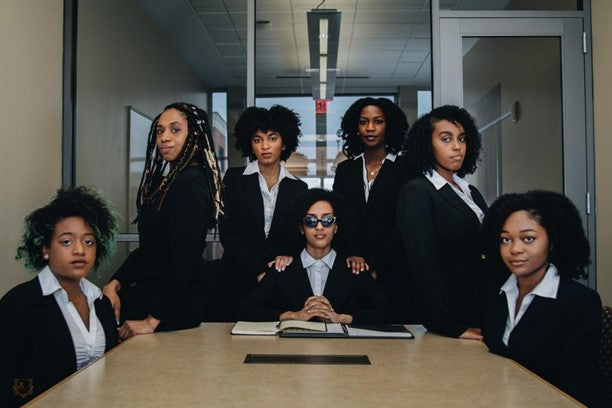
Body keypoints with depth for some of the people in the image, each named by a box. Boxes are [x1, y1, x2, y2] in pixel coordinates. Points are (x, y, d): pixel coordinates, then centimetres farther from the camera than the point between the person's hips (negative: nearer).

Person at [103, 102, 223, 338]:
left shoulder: (190, 183, -16)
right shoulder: (169, 180, 14)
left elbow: (184, 260, -20)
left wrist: (153, 320, -17)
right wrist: (115, 283, 1)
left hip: (175, 306, -9)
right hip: (148, 291, 9)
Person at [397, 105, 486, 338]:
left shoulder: (471, 193, 14)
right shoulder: (416, 192, -11)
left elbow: (482, 255, 13)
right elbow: (424, 266, -17)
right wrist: (452, 327, -20)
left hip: (482, 314, 7)